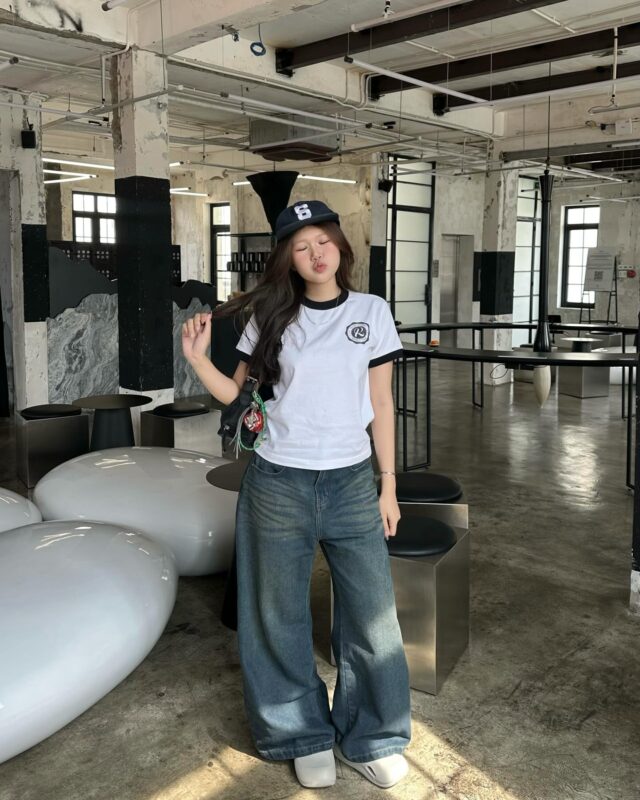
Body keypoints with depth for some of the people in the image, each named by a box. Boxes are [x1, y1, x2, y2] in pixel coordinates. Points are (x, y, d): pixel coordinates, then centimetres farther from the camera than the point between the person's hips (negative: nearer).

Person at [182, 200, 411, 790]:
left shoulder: (371, 311, 2)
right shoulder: (272, 317, 2)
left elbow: (381, 403, 4)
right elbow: (239, 394, 7)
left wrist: (389, 486, 4)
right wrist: (199, 359, -11)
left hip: (352, 482, 0)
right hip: (278, 484, 0)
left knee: (372, 614, 4)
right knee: (281, 616, 9)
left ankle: (370, 739, 26)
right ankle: (305, 736, 30)